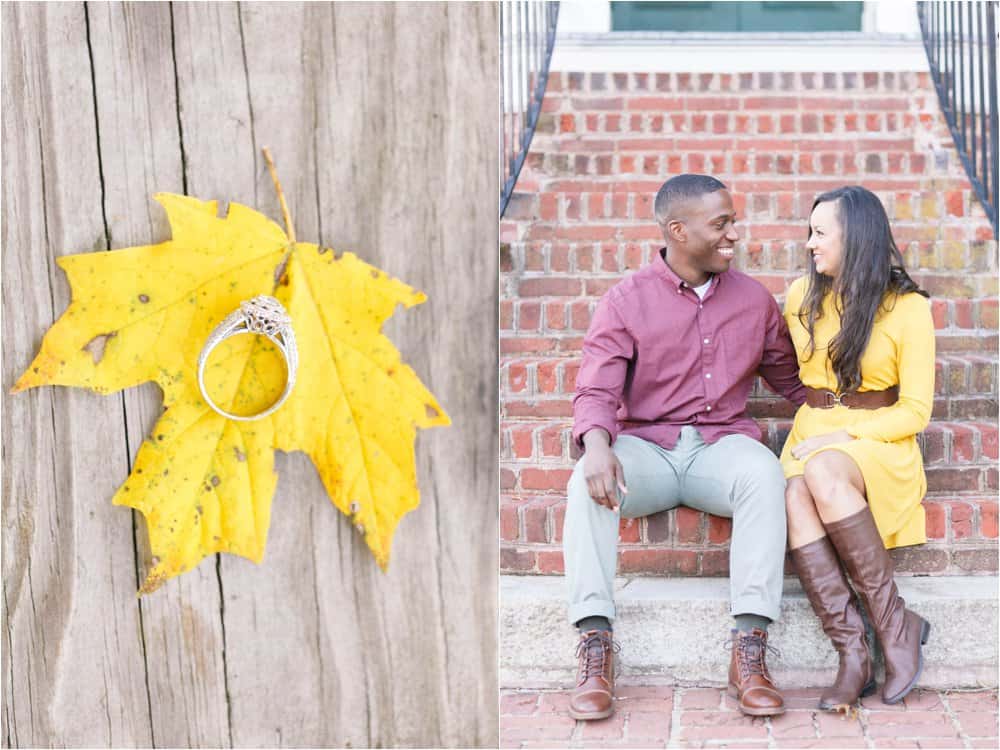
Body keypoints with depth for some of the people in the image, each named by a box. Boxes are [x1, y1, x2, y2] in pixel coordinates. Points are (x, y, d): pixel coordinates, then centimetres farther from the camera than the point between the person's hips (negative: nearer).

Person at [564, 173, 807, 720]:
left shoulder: (754, 300, 11)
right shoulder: (626, 301, 1)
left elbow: (791, 381, 19)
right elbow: (596, 389, -8)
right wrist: (597, 444, -30)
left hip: (721, 446, 1)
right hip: (646, 447, -1)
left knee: (765, 474, -33)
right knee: (588, 484, -33)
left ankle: (749, 651, -35)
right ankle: (595, 647, -33)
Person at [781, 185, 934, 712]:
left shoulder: (908, 308, -3)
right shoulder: (802, 297, 10)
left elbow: (914, 412, -5)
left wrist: (847, 435, -15)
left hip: (878, 439, -3)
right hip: (813, 437, 4)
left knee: (822, 475, -39)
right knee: (795, 497, -34)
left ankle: (895, 623, -29)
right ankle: (853, 655, -37)